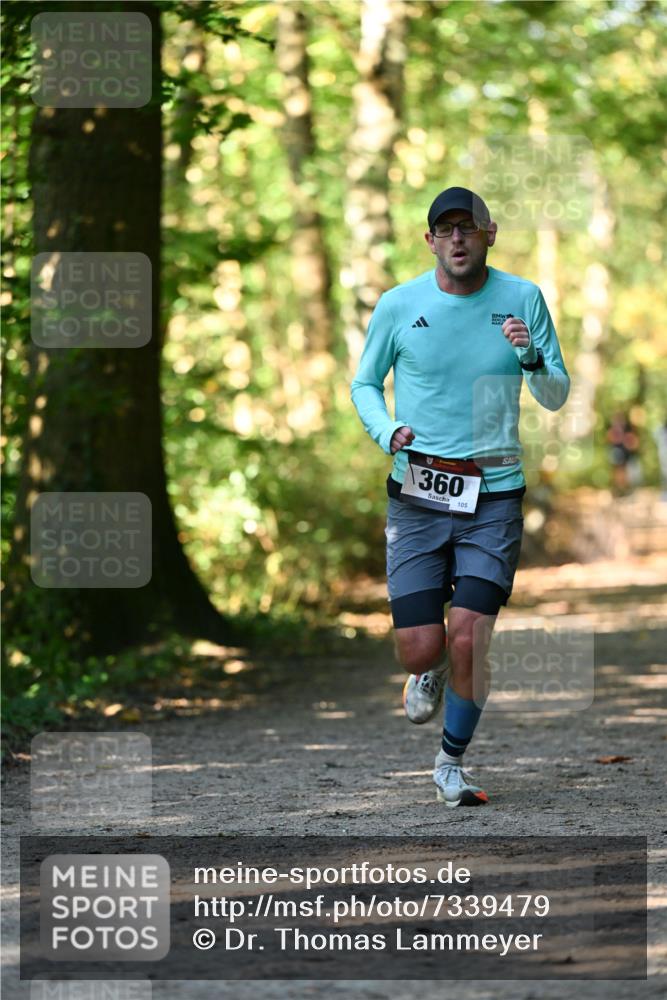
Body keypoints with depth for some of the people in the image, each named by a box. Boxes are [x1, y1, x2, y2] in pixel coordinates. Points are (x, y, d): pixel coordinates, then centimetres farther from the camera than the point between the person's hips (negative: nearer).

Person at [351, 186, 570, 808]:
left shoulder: (522, 299, 1)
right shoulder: (399, 305, 0)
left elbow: (557, 398, 6)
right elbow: (364, 384, 13)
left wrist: (531, 358, -16)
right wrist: (387, 432, -8)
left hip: (494, 496, 0)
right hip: (417, 496, 0)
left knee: (469, 641, -11)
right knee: (421, 651, -7)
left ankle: (452, 762, 13)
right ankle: (431, 672, 33)